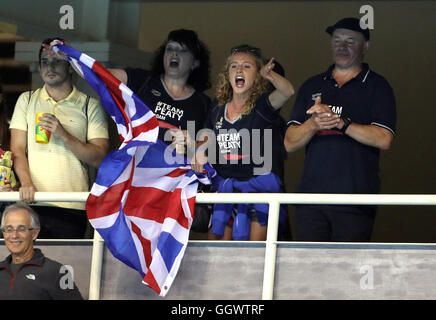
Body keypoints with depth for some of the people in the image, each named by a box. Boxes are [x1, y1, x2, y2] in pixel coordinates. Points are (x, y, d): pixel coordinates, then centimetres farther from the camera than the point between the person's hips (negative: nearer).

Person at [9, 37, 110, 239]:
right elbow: (17, 150, 8)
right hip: (32, 205, 1)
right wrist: (26, 183, -11)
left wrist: (64, 135, -11)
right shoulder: (27, 101, 15)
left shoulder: (90, 106, 8)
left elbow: (100, 158, 1)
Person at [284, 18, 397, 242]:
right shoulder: (312, 86, 17)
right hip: (310, 198, 4)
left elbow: (384, 139, -9)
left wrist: (339, 121, -15)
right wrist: (313, 124, -11)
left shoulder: (377, 87, 5)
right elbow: (289, 144, 10)